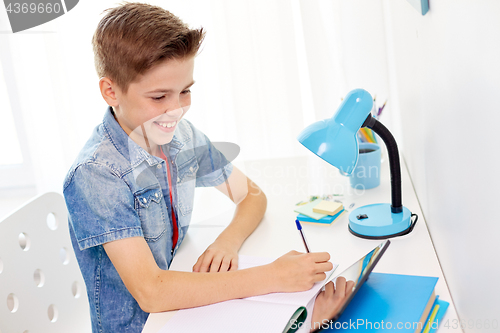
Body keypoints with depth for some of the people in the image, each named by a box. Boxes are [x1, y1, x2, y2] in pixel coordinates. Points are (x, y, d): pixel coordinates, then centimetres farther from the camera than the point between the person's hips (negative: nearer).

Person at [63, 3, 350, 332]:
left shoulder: (183, 135, -4)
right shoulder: (94, 176, -22)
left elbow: (252, 195, 6)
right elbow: (150, 292, -27)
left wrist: (229, 241, -15)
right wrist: (274, 277, -29)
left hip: (187, 306, 5)